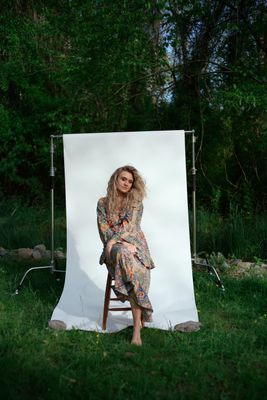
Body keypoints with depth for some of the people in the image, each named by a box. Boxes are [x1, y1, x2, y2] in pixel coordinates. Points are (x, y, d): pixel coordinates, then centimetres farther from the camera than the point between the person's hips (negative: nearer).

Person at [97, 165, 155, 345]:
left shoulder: (136, 202, 6)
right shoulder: (103, 203, 9)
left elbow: (130, 227, -6)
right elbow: (104, 230, 0)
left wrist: (114, 241, -20)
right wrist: (123, 243, -14)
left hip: (136, 246, -1)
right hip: (113, 249, 1)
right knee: (125, 254, -37)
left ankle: (137, 329, -37)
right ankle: (141, 313, -27)